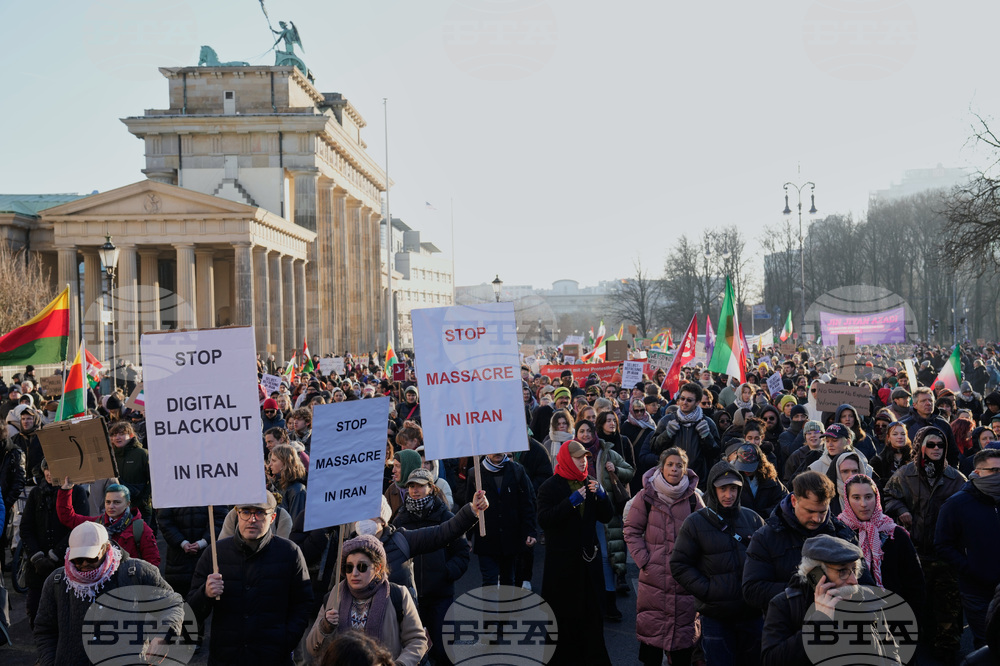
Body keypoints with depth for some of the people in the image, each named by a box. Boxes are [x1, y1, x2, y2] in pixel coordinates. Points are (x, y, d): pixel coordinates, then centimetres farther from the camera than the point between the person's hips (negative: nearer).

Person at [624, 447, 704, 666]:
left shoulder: (693, 497, 2)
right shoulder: (646, 496, -1)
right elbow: (632, 531, 2)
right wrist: (643, 560, -6)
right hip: (654, 574, -1)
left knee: (685, 627, 6)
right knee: (651, 626, 4)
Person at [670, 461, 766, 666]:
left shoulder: (753, 519, 5)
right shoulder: (696, 522, -4)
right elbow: (679, 565, -4)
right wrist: (706, 590, -12)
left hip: (752, 612, 3)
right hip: (715, 617, -3)